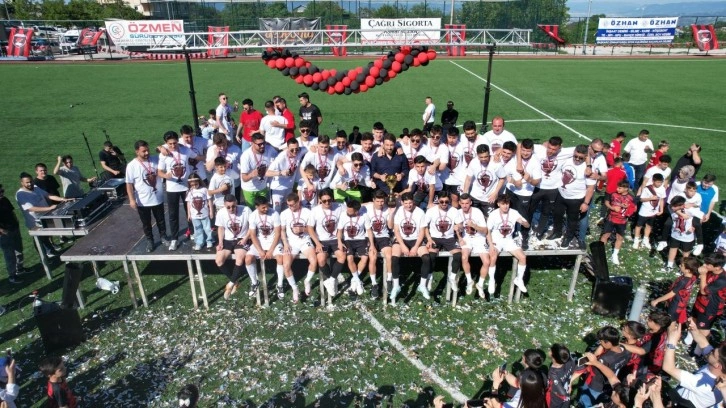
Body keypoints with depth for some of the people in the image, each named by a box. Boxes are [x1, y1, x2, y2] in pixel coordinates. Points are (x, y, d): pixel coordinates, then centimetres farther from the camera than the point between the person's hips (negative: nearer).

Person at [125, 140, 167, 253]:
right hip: (142, 201, -2)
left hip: (158, 198, 2)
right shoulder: (131, 165, -13)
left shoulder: (156, 159, -6)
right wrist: (131, 199, -14)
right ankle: (149, 241, 33)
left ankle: (163, 237, 38)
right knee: (146, 223, 14)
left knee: (161, 220, 18)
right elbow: (129, 184, -9)